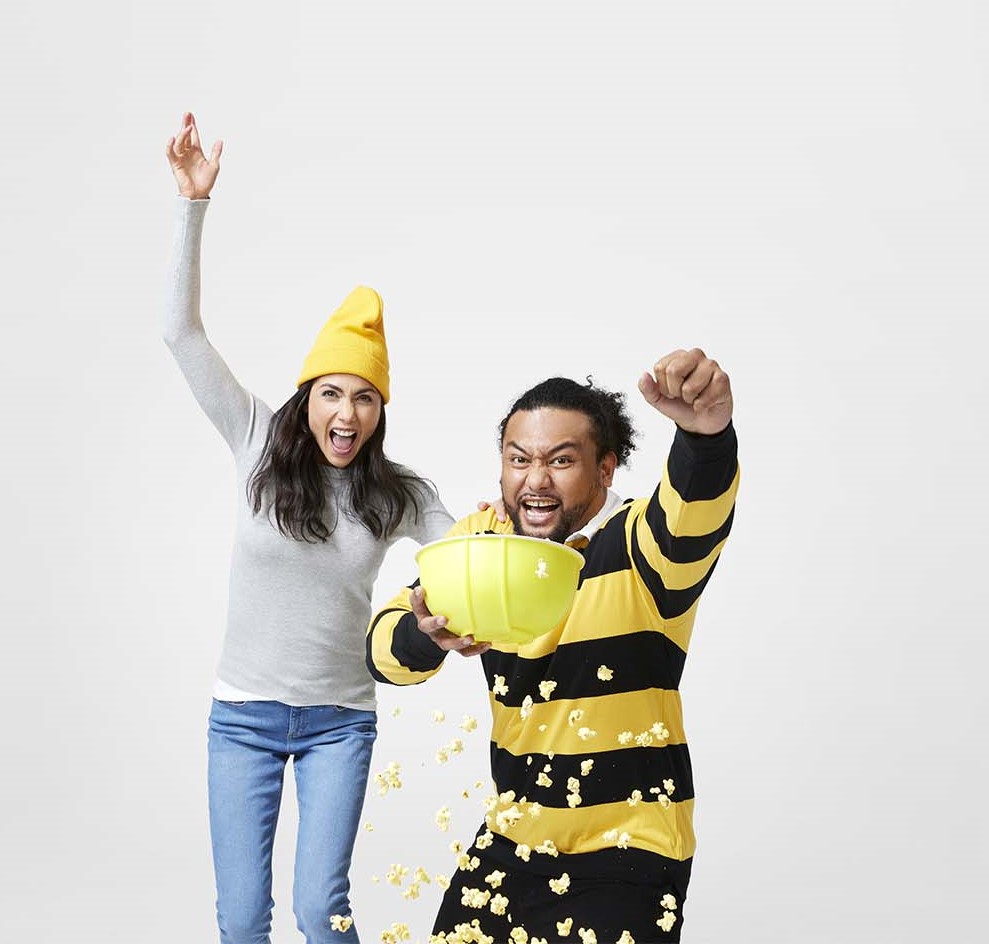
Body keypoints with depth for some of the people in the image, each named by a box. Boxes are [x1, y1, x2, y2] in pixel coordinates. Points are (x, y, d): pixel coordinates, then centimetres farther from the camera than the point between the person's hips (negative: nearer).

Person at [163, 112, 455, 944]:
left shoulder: (398, 494, -3)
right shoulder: (261, 445, -6)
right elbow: (184, 332, -10)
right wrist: (194, 204, -17)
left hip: (339, 719, 0)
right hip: (243, 714, 0)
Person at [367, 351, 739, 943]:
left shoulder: (637, 544, -15)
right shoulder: (480, 537, -2)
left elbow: (695, 525, -40)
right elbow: (384, 651, -12)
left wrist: (706, 432, -61)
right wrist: (427, 635, -35)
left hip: (626, 851, -4)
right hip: (512, 835, 5)